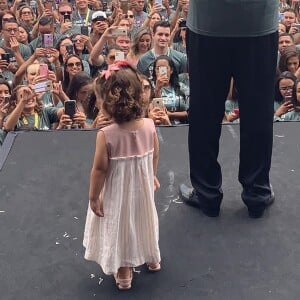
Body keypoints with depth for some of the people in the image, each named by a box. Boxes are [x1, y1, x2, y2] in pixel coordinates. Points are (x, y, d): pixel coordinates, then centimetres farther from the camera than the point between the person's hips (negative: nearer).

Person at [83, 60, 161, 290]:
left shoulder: (106, 135, -28)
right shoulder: (149, 126, -16)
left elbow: (100, 169, -20)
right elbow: (155, 157, -1)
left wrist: (93, 197, -7)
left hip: (117, 191, -4)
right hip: (143, 185, 4)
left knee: (120, 224, 17)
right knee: (143, 219, 27)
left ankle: (124, 273, 33)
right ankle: (152, 258, 49)